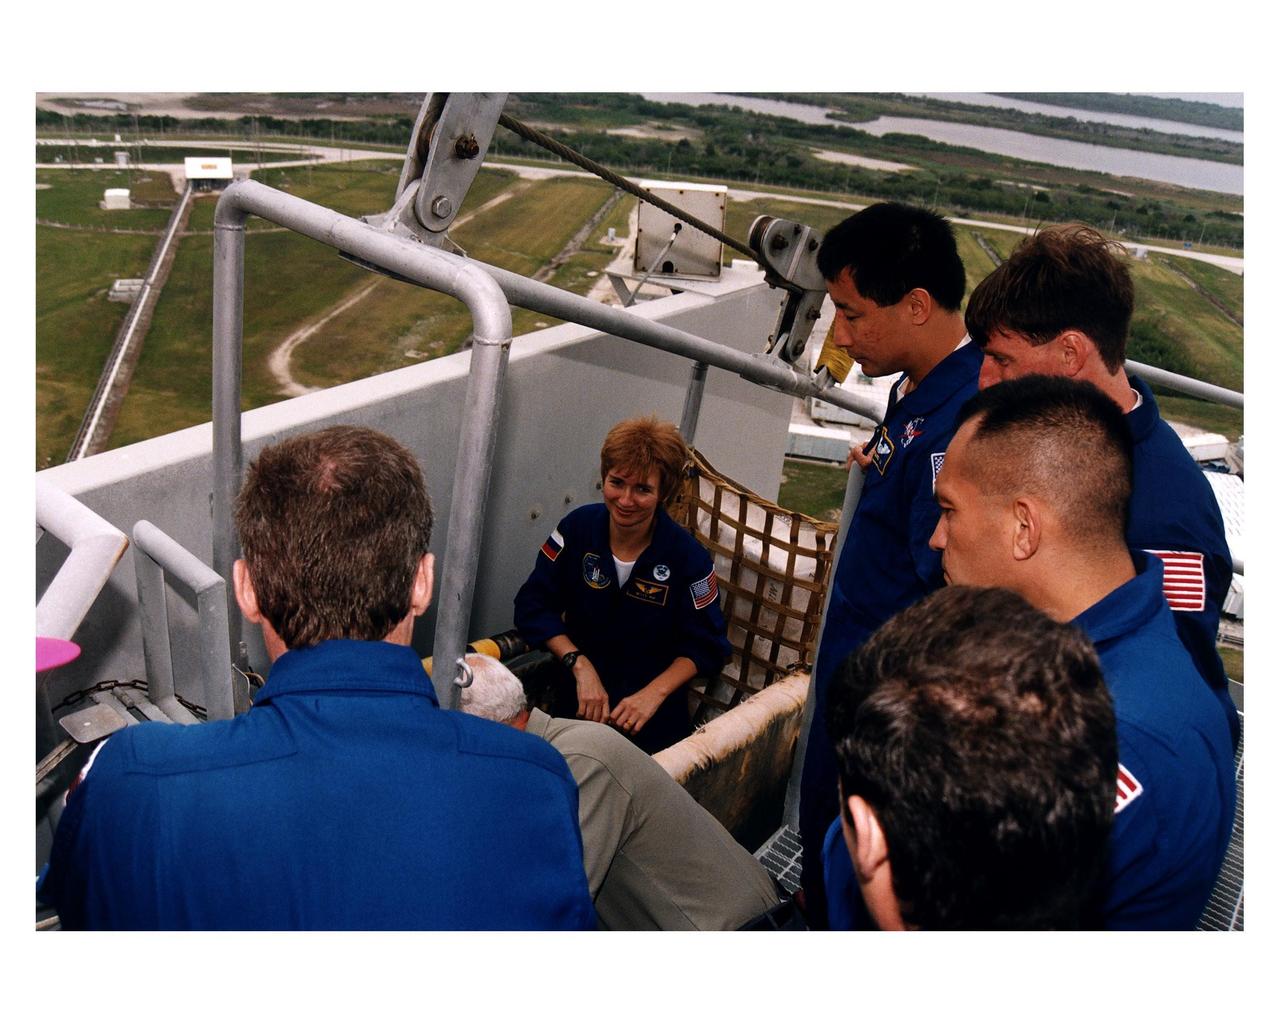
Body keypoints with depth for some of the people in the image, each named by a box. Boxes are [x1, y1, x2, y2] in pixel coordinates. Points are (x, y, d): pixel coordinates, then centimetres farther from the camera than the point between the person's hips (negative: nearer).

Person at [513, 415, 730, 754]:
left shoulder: (688, 557, -11)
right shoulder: (578, 527, -5)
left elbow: (705, 647, -3)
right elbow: (534, 605, -3)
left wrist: (653, 694, -16)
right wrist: (580, 666, -15)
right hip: (576, 689, 2)